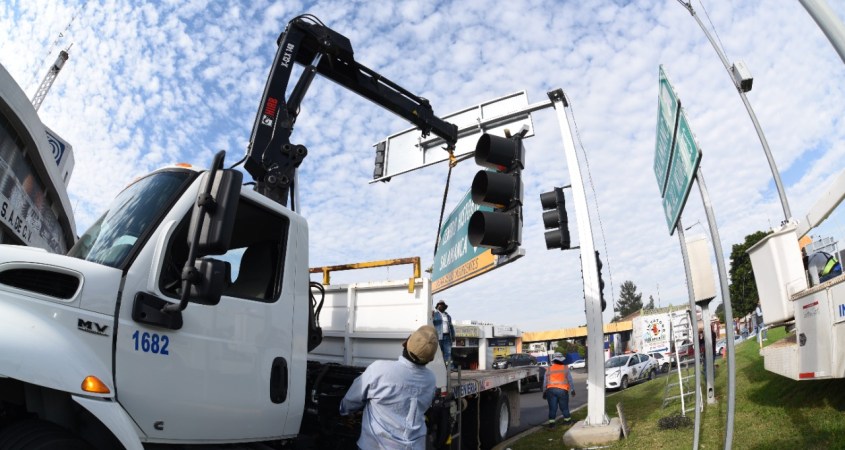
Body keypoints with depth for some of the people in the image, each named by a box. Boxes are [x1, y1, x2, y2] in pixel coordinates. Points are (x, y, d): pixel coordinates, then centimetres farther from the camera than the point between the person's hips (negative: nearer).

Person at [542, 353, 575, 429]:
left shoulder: (548, 369, 10)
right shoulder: (565, 368, 6)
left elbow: (545, 382, 10)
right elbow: (570, 380, 5)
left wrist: (544, 392, 17)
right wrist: (572, 390, 13)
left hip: (551, 389, 1)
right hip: (562, 390, -1)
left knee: (552, 408, 4)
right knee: (564, 406, 14)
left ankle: (551, 422, -2)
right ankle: (567, 419, 29)